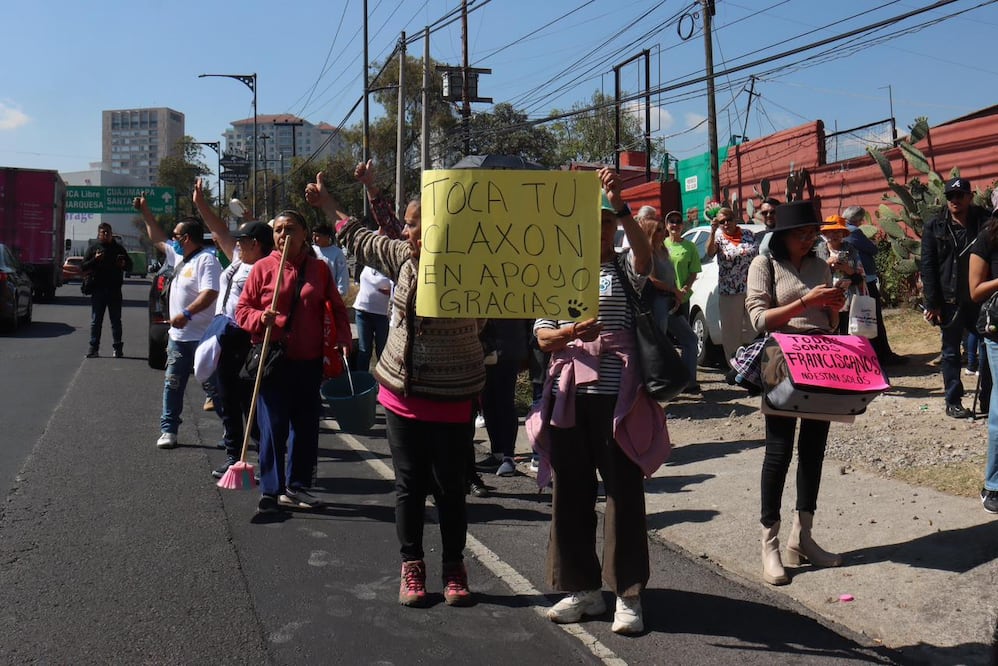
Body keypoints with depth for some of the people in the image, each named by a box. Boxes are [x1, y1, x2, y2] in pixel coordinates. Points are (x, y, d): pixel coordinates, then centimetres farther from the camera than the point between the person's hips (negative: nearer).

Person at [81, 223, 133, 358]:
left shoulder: (118, 249, 12)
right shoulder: (93, 248, 9)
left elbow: (129, 267, 16)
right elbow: (83, 267, 3)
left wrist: (124, 264, -7)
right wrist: (95, 260, -14)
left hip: (115, 290, 0)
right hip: (98, 290, 0)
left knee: (116, 320, 3)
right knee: (96, 321, 2)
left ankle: (118, 347, 7)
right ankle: (94, 347, 4)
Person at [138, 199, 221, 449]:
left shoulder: (207, 260, -13)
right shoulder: (179, 257, 15)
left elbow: (210, 293, -26)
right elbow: (157, 239, 31)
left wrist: (187, 313, -36)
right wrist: (145, 211, 31)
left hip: (202, 337, -9)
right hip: (178, 336, 9)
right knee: (172, 385, 9)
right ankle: (168, 430, 16)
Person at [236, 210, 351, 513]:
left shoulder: (319, 268, 6)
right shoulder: (263, 267, 1)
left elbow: (336, 308, 9)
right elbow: (242, 309, 3)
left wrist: (342, 338, -5)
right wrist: (260, 318, -18)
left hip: (309, 362, 3)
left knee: (306, 426, 9)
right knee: (273, 427, -1)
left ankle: (296, 487, 23)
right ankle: (270, 491, 10)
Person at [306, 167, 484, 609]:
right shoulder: (405, 257, 3)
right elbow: (360, 240, 18)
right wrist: (326, 203, 27)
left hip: (450, 401, -5)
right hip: (402, 395, 5)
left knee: (450, 488, 6)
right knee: (409, 486, 11)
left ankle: (454, 569, 23)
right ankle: (411, 567, 25)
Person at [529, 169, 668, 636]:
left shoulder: (624, 270, 5)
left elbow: (645, 253, -19)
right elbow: (541, 335, 6)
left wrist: (619, 204, -29)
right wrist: (570, 332, -14)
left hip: (617, 395, -3)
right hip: (568, 395, 4)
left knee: (624, 491, -1)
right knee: (571, 493, 8)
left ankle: (628, 595, 9)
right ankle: (582, 588, 21)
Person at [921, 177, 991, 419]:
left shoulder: (985, 222, 2)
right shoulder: (935, 227, 0)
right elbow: (927, 267, -3)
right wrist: (932, 303, -9)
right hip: (949, 301, -1)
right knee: (951, 353, 6)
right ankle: (953, 401, 14)